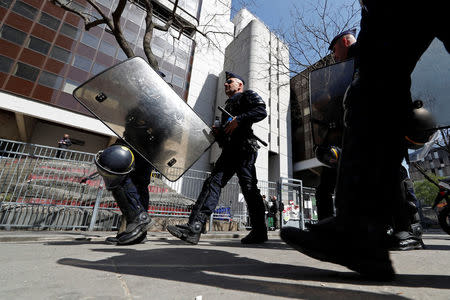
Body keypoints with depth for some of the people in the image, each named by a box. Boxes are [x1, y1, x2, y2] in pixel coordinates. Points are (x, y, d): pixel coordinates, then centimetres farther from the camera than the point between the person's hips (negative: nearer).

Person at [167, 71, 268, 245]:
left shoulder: (248, 96, 14)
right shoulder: (227, 106, 36)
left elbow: (261, 111, -8)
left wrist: (239, 119, -16)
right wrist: (218, 133, 11)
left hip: (244, 147, -7)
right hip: (229, 150, 8)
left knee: (248, 187, -10)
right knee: (213, 182, -8)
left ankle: (259, 232, 0)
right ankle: (194, 227, -14)